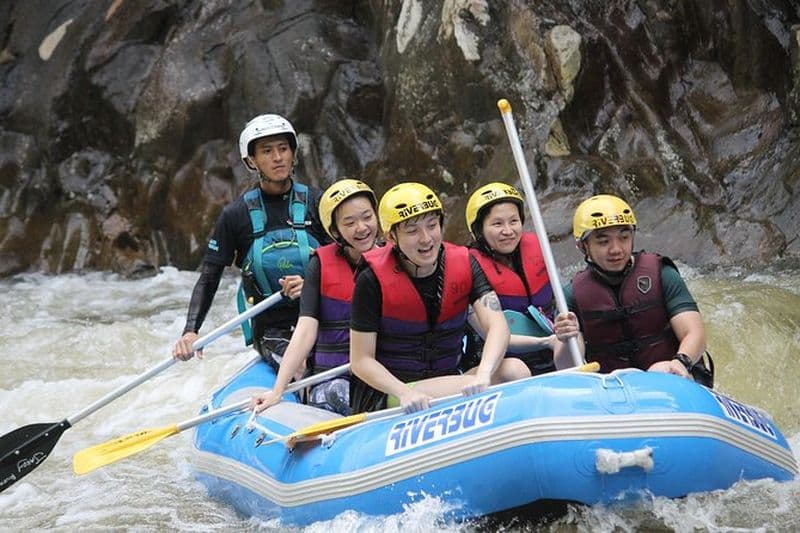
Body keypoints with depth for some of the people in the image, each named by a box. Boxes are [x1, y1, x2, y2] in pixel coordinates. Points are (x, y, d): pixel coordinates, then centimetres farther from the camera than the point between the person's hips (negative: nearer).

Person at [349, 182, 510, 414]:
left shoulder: (464, 265, -1)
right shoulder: (373, 280, -11)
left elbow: (497, 325, -15)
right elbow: (361, 360, -9)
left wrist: (482, 376, -36)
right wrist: (405, 394, -27)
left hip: (446, 383, 5)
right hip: (385, 395, -5)